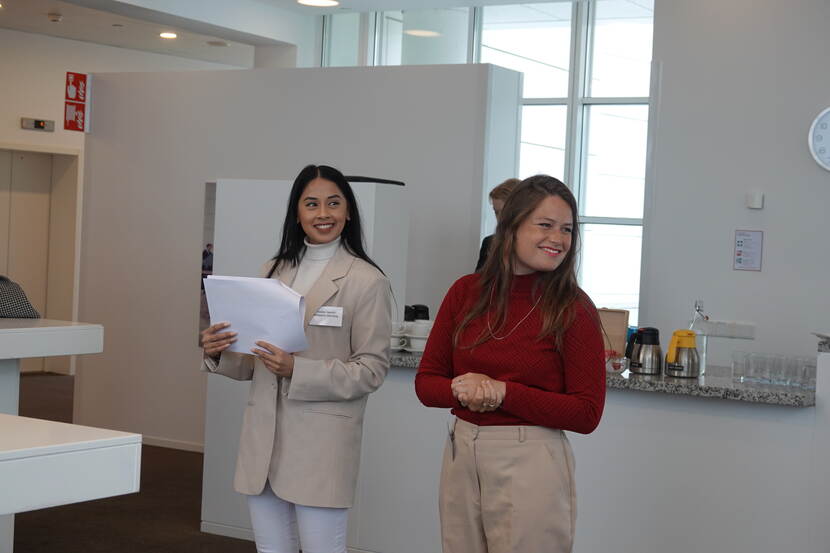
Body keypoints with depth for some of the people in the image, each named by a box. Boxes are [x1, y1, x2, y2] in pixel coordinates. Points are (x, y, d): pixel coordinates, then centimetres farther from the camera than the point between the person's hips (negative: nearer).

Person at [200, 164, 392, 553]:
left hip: (322, 443, -5)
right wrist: (220, 353, -4)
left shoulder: (367, 281, -6)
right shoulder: (275, 271, 12)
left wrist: (297, 371, -19)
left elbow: (371, 369, -8)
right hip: (264, 437, 6)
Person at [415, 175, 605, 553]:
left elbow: (586, 414, -11)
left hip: (530, 464, -4)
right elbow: (426, 382, 7)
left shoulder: (573, 309, -8)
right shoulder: (466, 292, 3)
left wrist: (503, 392, -17)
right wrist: (462, 390, -15)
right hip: (461, 455, 4)